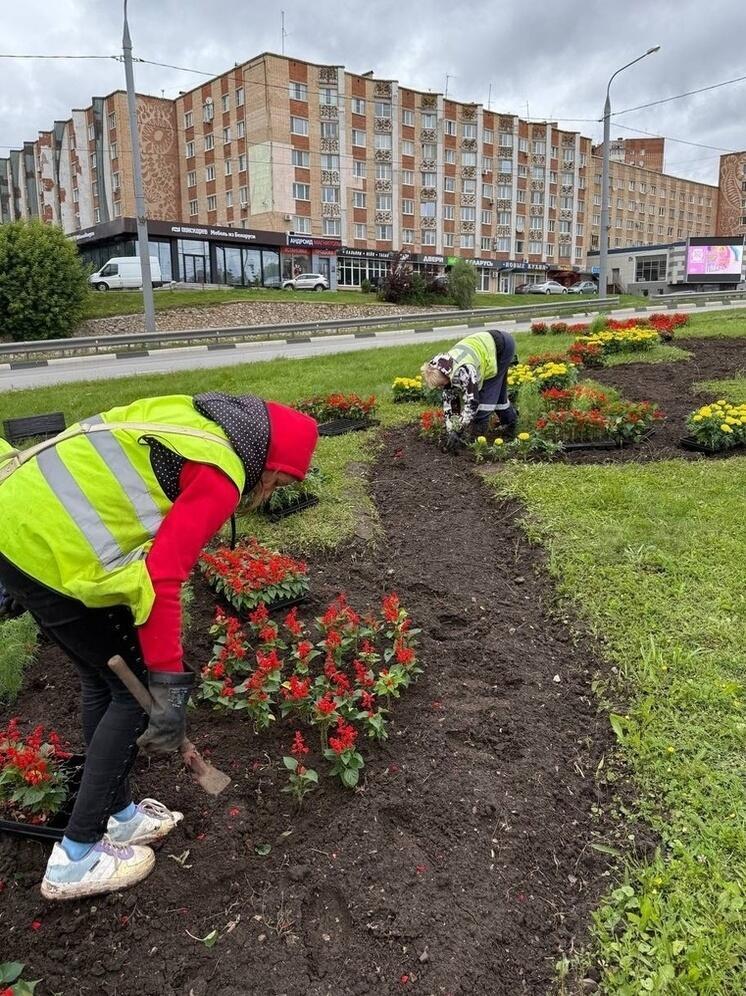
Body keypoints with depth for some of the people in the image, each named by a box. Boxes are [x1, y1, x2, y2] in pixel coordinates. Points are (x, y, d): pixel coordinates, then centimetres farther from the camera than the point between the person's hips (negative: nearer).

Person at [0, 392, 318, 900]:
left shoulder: (194, 418, 10)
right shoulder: (219, 473, -15)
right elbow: (162, 577, -20)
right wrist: (170, 686, -14)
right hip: (52, 551, -9)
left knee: (102, 681, 21)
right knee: (136, 691, 6)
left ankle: (118, 815, 37)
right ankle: (76, 857, 17)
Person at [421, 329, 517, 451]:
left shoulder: (463, 371, -37)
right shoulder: (445, 370, -10)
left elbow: (472, 402, -35)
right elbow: (449, 401, -4)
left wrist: (457, 432, -31)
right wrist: (450, 431, -8)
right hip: (491, 345, 8)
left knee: (488, 391, -12)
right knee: (497, 390, 15)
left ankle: (477, 432, -5)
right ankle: (510, 422, 33)